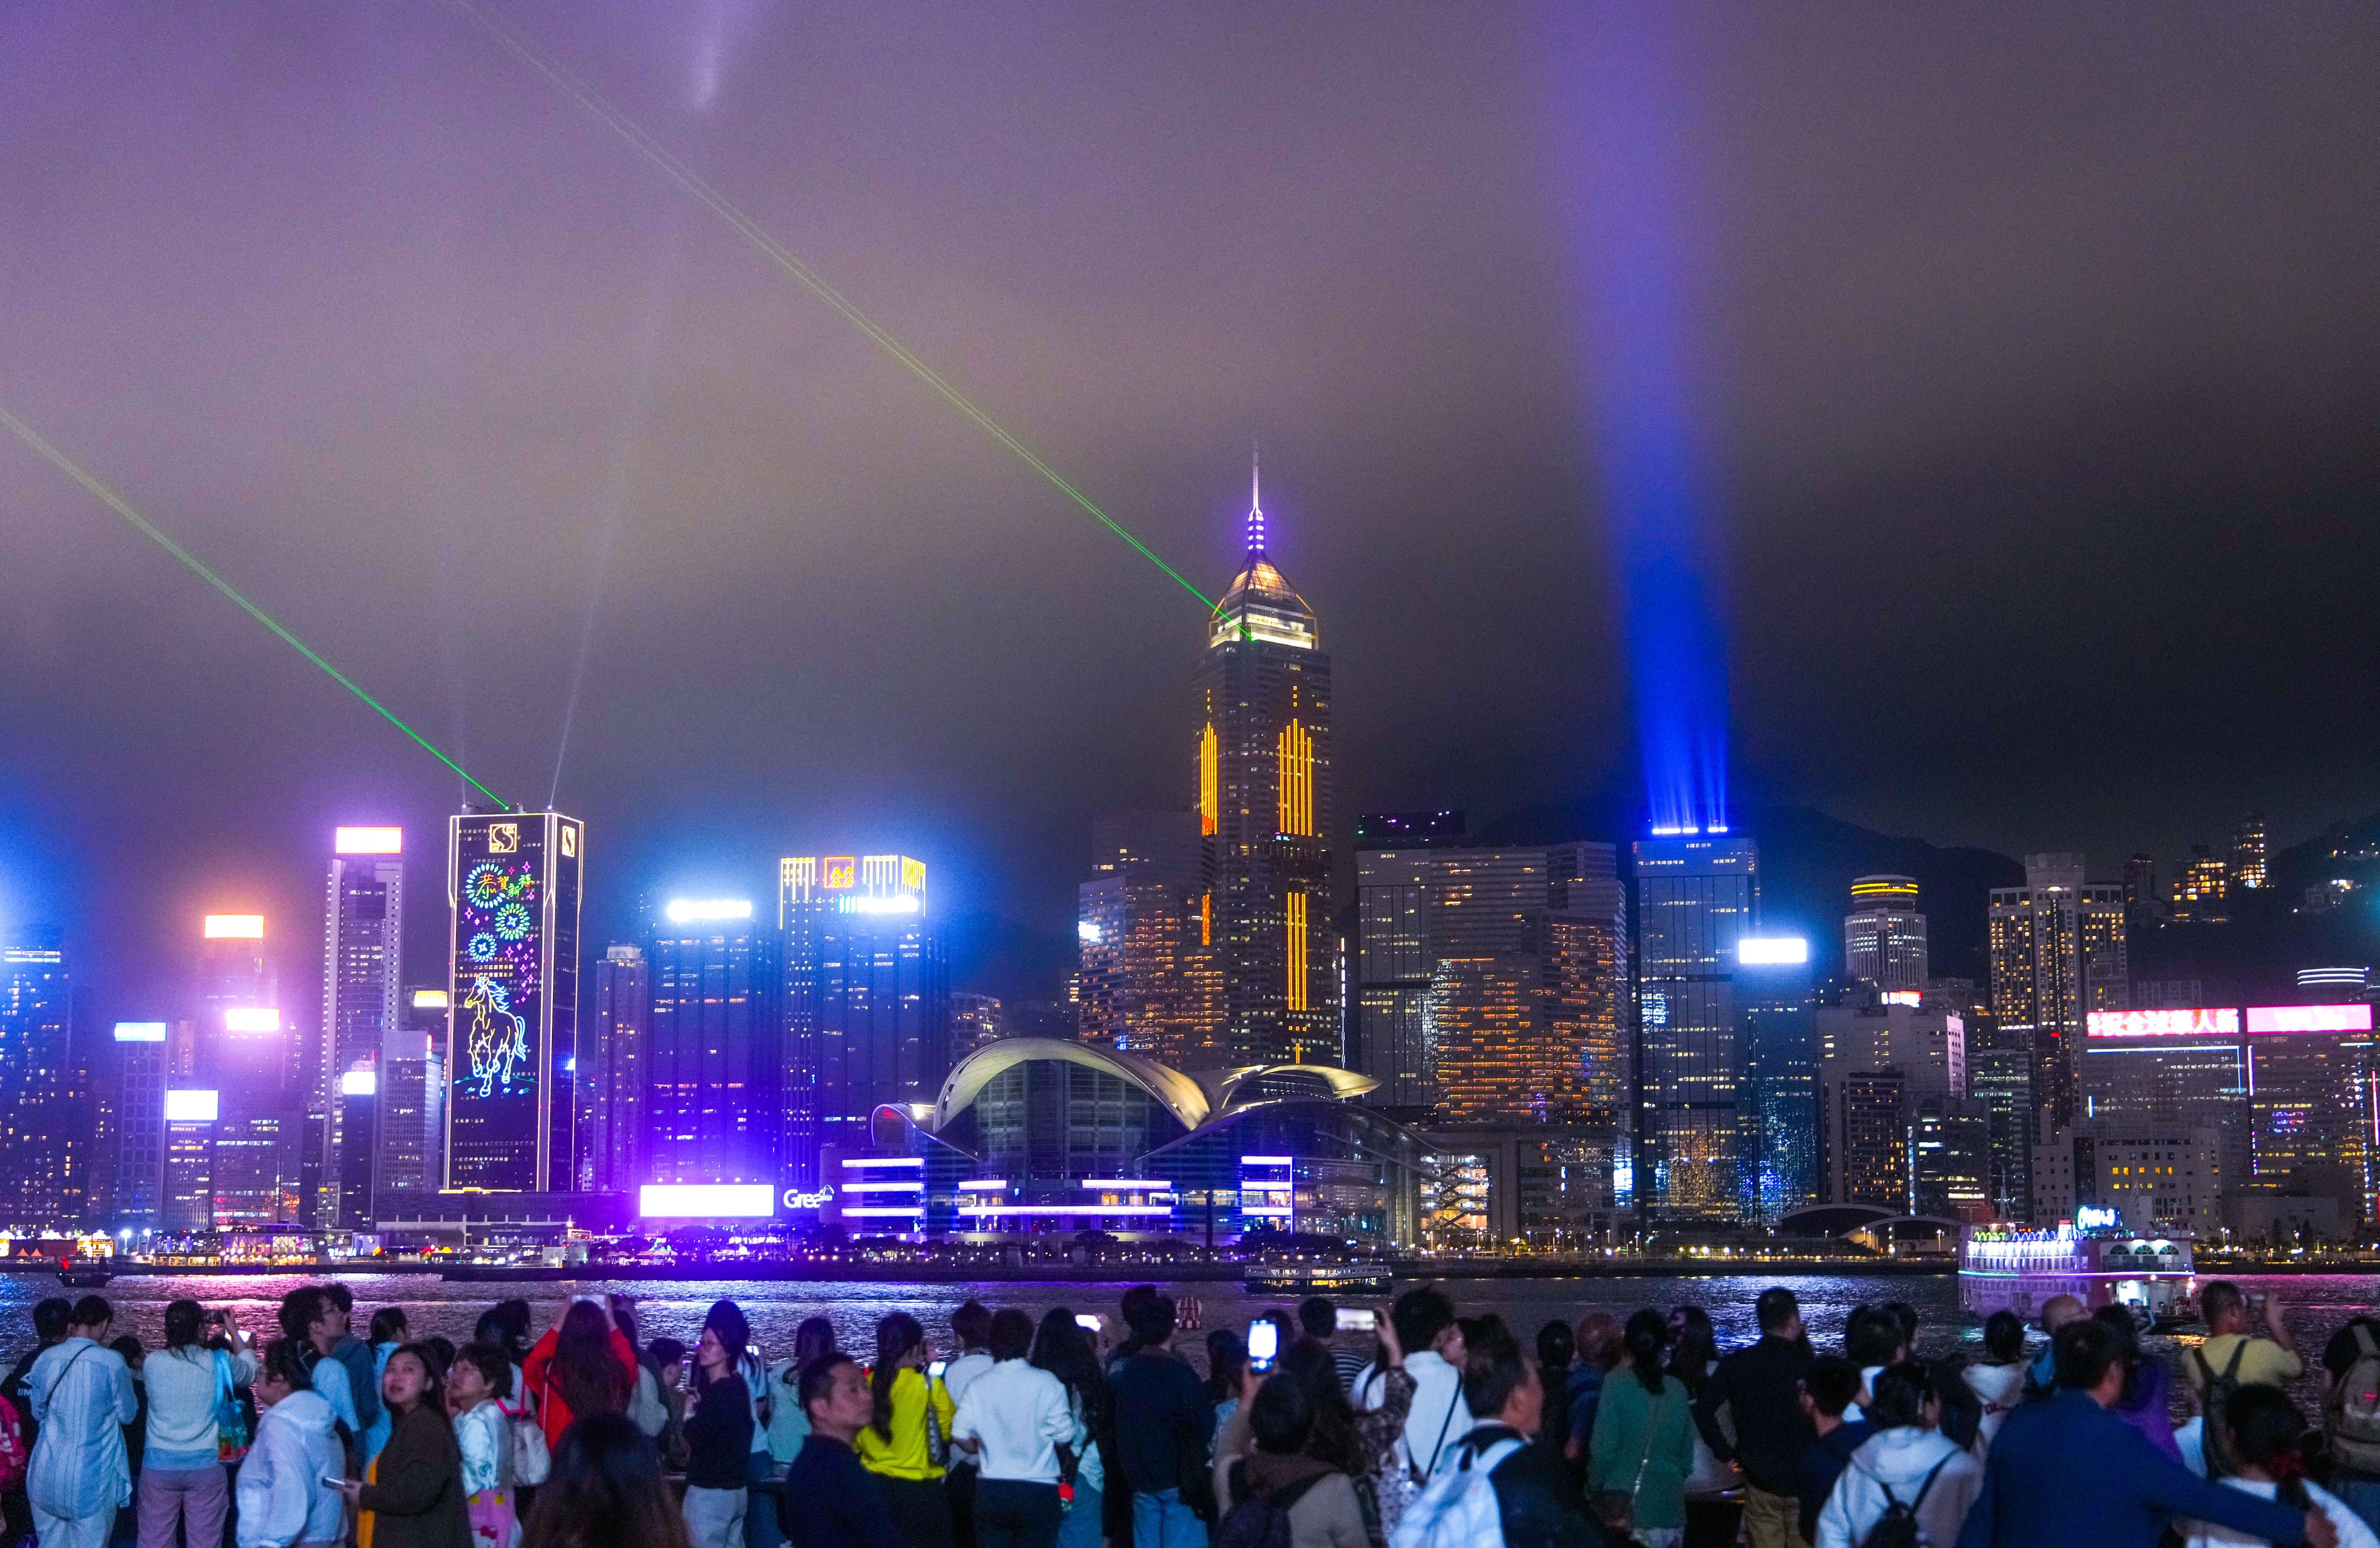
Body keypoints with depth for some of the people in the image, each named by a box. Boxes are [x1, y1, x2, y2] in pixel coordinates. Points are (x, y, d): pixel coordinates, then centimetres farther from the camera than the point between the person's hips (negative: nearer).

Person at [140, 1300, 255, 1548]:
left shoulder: (152, 1363, -5)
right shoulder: (219, 1363, -7)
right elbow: (250, 1371, 14)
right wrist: (234, 1332, 20)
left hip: (159, 1465, 1)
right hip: (206, 1465, -1)